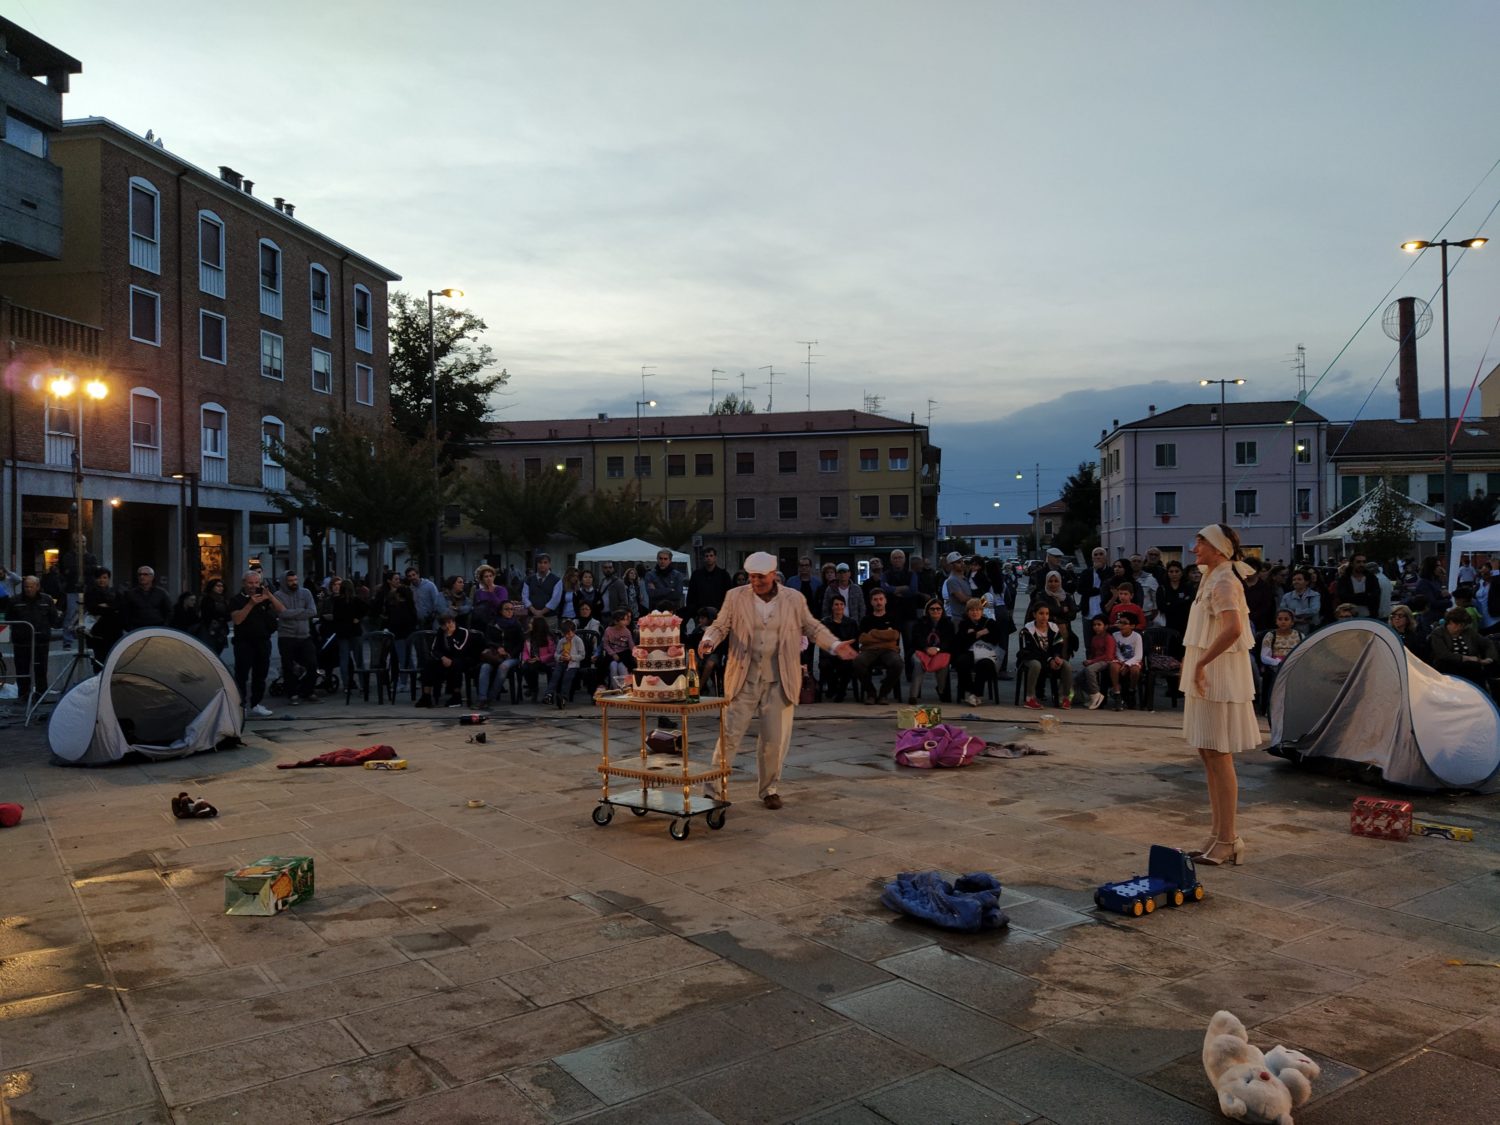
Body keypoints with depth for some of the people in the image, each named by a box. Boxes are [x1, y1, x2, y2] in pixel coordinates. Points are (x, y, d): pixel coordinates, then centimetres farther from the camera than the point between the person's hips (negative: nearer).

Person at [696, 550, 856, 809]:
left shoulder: (794, 599, 3)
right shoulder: (735, 597, 1)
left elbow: (812, 628, 10)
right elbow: (720, 626, 3)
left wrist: (835, 645, -5)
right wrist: (709, 640, -19)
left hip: (779, 681, 1)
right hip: (744, 679, -1)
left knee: (775, 739, 6)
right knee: (729, 734, 0)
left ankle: (769, 789, 23)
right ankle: (715, 787, 11)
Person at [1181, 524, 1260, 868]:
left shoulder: (1223, 582, -16)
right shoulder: (1212, 578, 16)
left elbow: (1233, 629, -32)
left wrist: (1201, 663, -25)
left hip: (1219, 679, -11)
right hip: (1206, 679, 11)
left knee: (1219, 758, -5)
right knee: (1209, 756, 14)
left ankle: (1228, 840, 2)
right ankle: (1221, 835, 22)